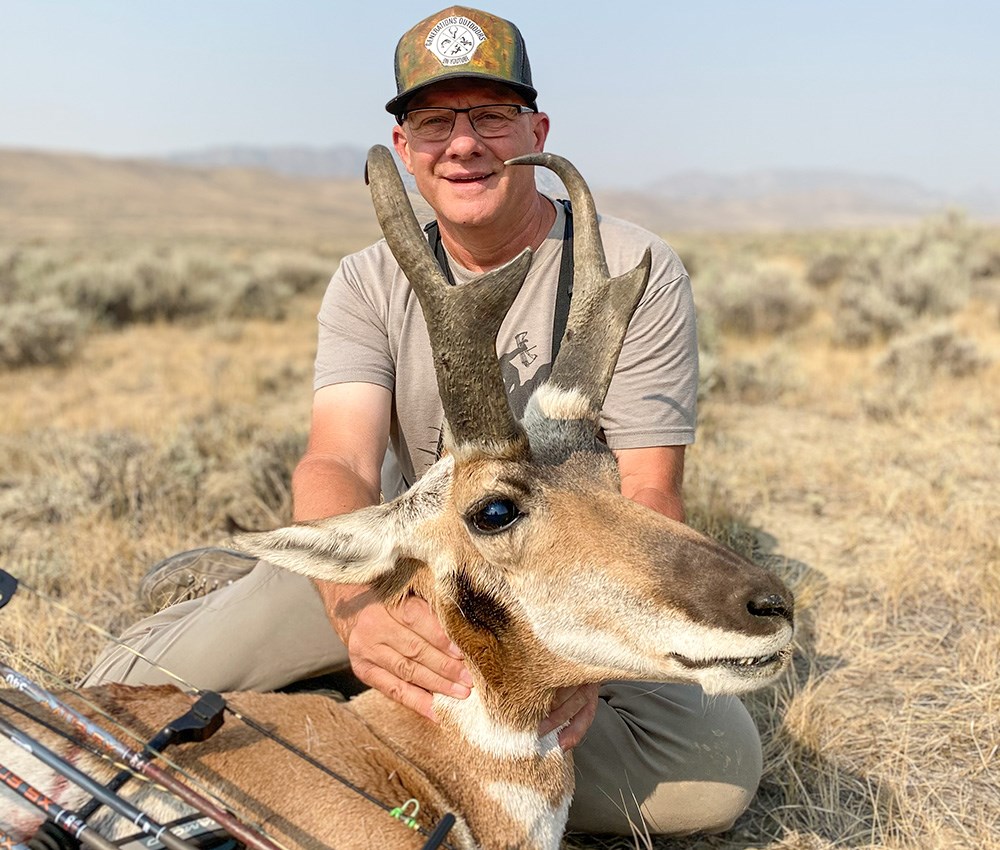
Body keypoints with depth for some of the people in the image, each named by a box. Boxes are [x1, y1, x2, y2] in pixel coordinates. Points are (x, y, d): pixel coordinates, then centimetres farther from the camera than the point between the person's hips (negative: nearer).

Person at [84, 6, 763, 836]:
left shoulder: (636, 271, -10)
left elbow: (649, 495, -17)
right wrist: (358, 607, -40)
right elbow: (336, 465, -17)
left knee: (720, 767, -29)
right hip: (404, 564, 1)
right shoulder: (369, 284, -3)